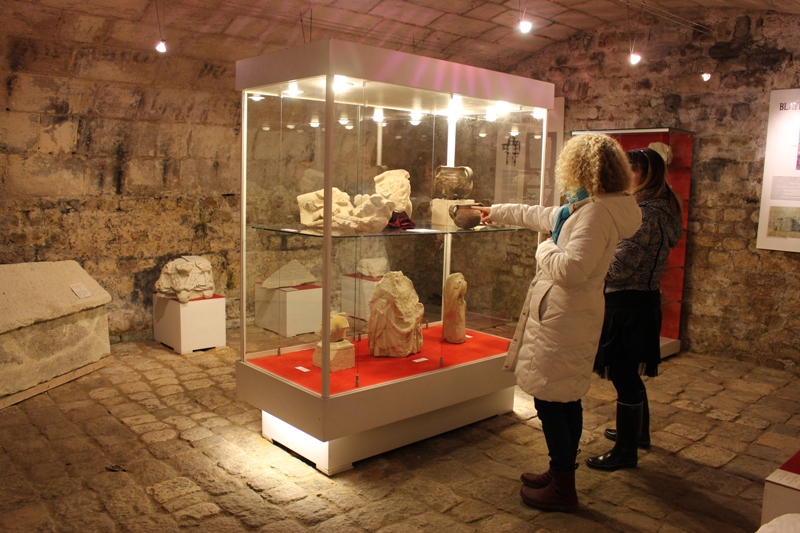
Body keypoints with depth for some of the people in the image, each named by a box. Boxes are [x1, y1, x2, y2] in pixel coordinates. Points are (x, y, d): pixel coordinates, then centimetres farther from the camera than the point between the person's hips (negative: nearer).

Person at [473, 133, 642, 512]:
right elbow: (544, 215, 29)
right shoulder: (585, 206, 13)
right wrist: (497, 212, 39)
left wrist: (545, 249, -7)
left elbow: (571, 269, -27)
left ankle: (563, 489, 12)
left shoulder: (596, 212, -19)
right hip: (567, 316, 10)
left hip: (565, 320, -10)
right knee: (566, 400, 18)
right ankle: (561, 473, 32)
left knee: (550, 401, -2)